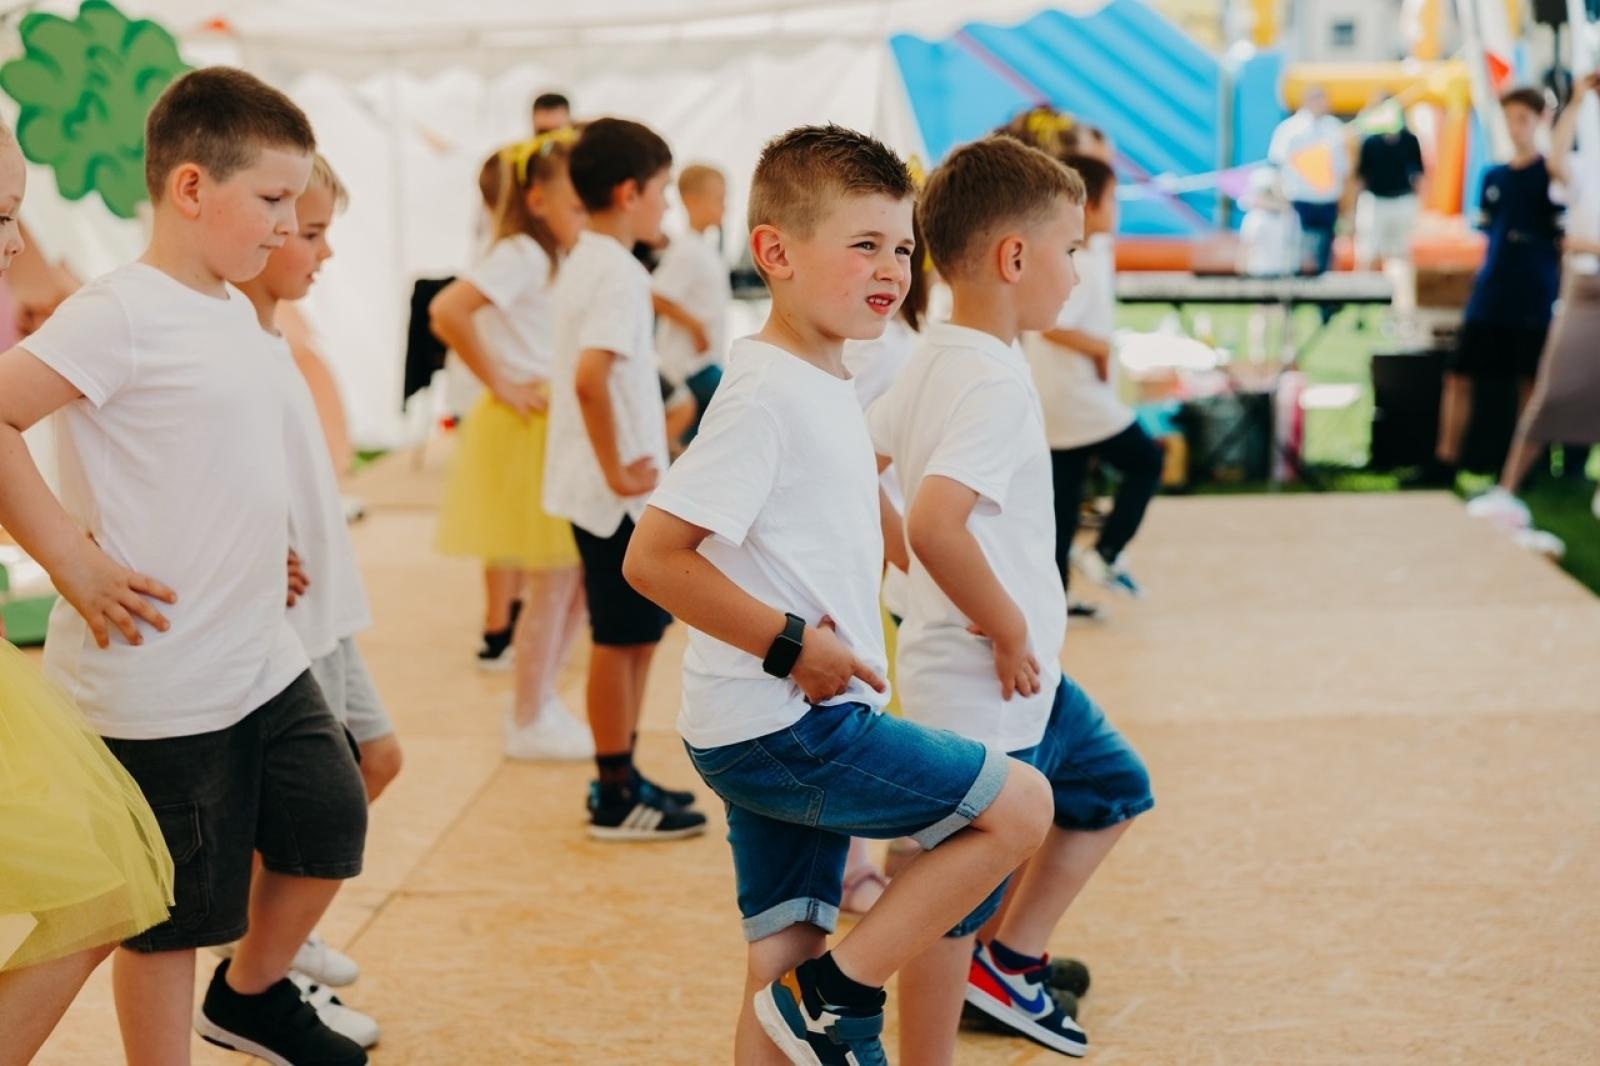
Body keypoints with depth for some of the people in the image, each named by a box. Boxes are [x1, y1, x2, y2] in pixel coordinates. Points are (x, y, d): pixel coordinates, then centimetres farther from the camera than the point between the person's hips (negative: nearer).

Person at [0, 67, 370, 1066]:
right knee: (173, 912, 4)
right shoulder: (120, 313, -17)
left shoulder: (237, 311, 9)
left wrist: (261, 555, 13)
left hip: (266, 656, 8)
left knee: (330, 823, 18)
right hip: (162, 678, -8)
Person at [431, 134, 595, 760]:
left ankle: (539, 701, 25)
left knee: (576, 577, 12)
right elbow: (446, 312, -27)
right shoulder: (520, 256, -14)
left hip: (560, 434, 9)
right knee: (551, 582, -3)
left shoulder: (551, 261, 14)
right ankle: (528, 723, 9)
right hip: (525, 432, -9)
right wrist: (498, 384, -20)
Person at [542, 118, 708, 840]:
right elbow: (590, 376, -29)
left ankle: (621, 780, 25)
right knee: (622, 639, -1)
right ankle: (616, 798, 7)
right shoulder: (618, 273, -17)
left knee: (634, 636, 17)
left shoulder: (583, 261, 13)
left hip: (603, 487, 10)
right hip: (617, 491, -10)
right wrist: (617, 472, -22)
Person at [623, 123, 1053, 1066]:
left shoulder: (829, 386, 12)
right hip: (781, 727, -9)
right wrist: (791, 644, -20)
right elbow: (654, 557, -22)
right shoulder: (765, 394, -17)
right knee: (1019, 804, -5)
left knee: (788, 963, 13)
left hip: (797, 726, 9)